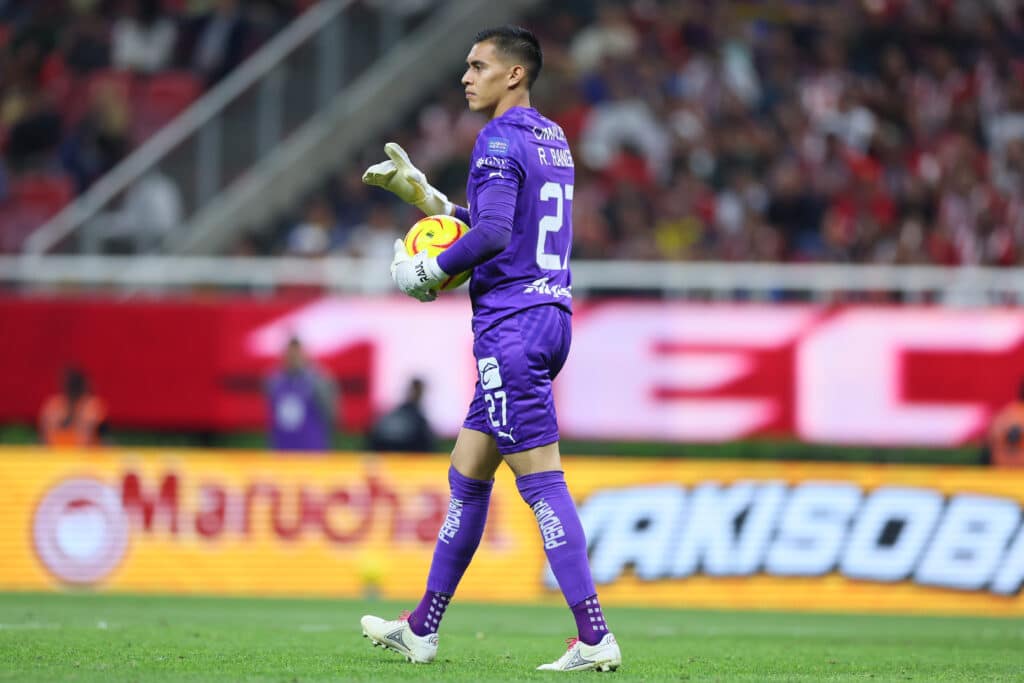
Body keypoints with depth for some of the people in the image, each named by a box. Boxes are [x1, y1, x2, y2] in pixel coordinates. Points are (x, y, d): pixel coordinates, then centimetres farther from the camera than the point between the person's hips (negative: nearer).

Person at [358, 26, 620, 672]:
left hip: (511, 323, -10)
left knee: (541, 479, -10)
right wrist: (423, 193, 25)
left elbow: (492, 233, -22)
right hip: (548, 315, 10)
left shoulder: (499, 140, -11)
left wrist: (427, 272, -9)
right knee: (467, 473, 15)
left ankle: (595, 637, -15)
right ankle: (422, 630, 21)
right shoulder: (553, 139, 17)